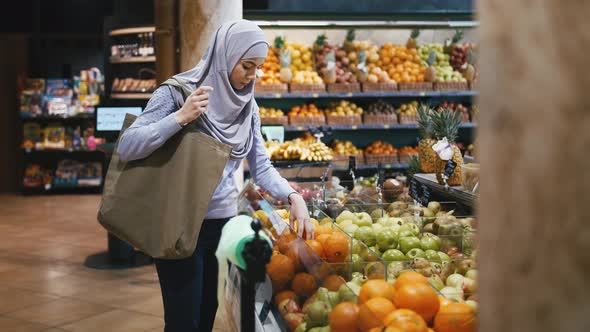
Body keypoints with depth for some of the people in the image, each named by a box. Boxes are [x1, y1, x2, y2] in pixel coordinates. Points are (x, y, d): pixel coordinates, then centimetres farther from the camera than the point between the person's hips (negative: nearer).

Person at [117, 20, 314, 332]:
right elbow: (126, 147, -18)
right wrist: (180, 117, -27)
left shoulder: (248, 107, 5)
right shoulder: (176, 93, -11)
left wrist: (293, 196, -11)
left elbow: (261, 167, 6)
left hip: (225, 224, 6)